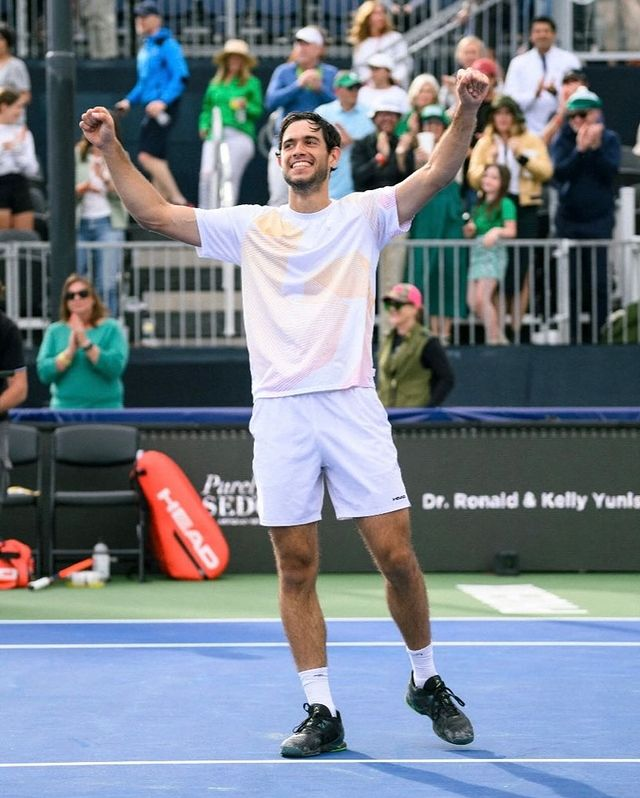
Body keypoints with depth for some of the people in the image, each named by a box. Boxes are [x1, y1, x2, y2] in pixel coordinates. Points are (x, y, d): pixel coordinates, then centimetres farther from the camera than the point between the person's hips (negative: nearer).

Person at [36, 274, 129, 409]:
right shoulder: (54, 331, 8)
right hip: (65, 408, 1)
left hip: (105, 408, -1)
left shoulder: (111, 328, 3)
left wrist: (86, 343, -16)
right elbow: (44, 373, -2)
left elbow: (115, 367, -11)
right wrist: (70, 350, -14)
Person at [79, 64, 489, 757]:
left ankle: (427, 682, 17)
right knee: (296, 570, 1)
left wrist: (467, 111, -20)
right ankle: (321, 714, 7)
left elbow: (438, 173, -4)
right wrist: (111, 148, 6)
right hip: (279, 414, 2)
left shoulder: (364, 214, 9)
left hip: (352, 407, -2)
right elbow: (155, 213, 16)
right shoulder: (250, 227, 16)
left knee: (396, 556, -4)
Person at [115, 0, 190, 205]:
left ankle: (178, 200, -17)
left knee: (147, 156, -18)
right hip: (151, 109, 9)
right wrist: (130, 100, 15)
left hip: (163, 108, -9)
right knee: (157, 159, 9)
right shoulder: (145, 47, 19)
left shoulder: (167, 45, -9)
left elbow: (180, 77, -18)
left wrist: (163, 101, -27)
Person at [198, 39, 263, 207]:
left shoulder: (251, 83, 9)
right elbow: (207, 108, 23)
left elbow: (258, 111, 7)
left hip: (240, 135, -3)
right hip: (214, 135, 3)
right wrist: (204, 126, 6)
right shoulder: (216, 83, 19)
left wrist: (245, 106, -12)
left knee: (231, 177, -10)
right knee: (207, 174, -14)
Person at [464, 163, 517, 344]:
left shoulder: (505, 204, -3)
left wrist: (497, 231, -32)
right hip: (477, 252, 8)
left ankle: (493, 339, -14)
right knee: (472, 301, 3)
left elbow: (511, 231, -13)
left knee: (482, 297, -19)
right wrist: (468, 229, 1)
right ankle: (500, 336, 15)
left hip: (493, 251, -8)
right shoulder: (479, 204, 19)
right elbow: (468, 233, 23)